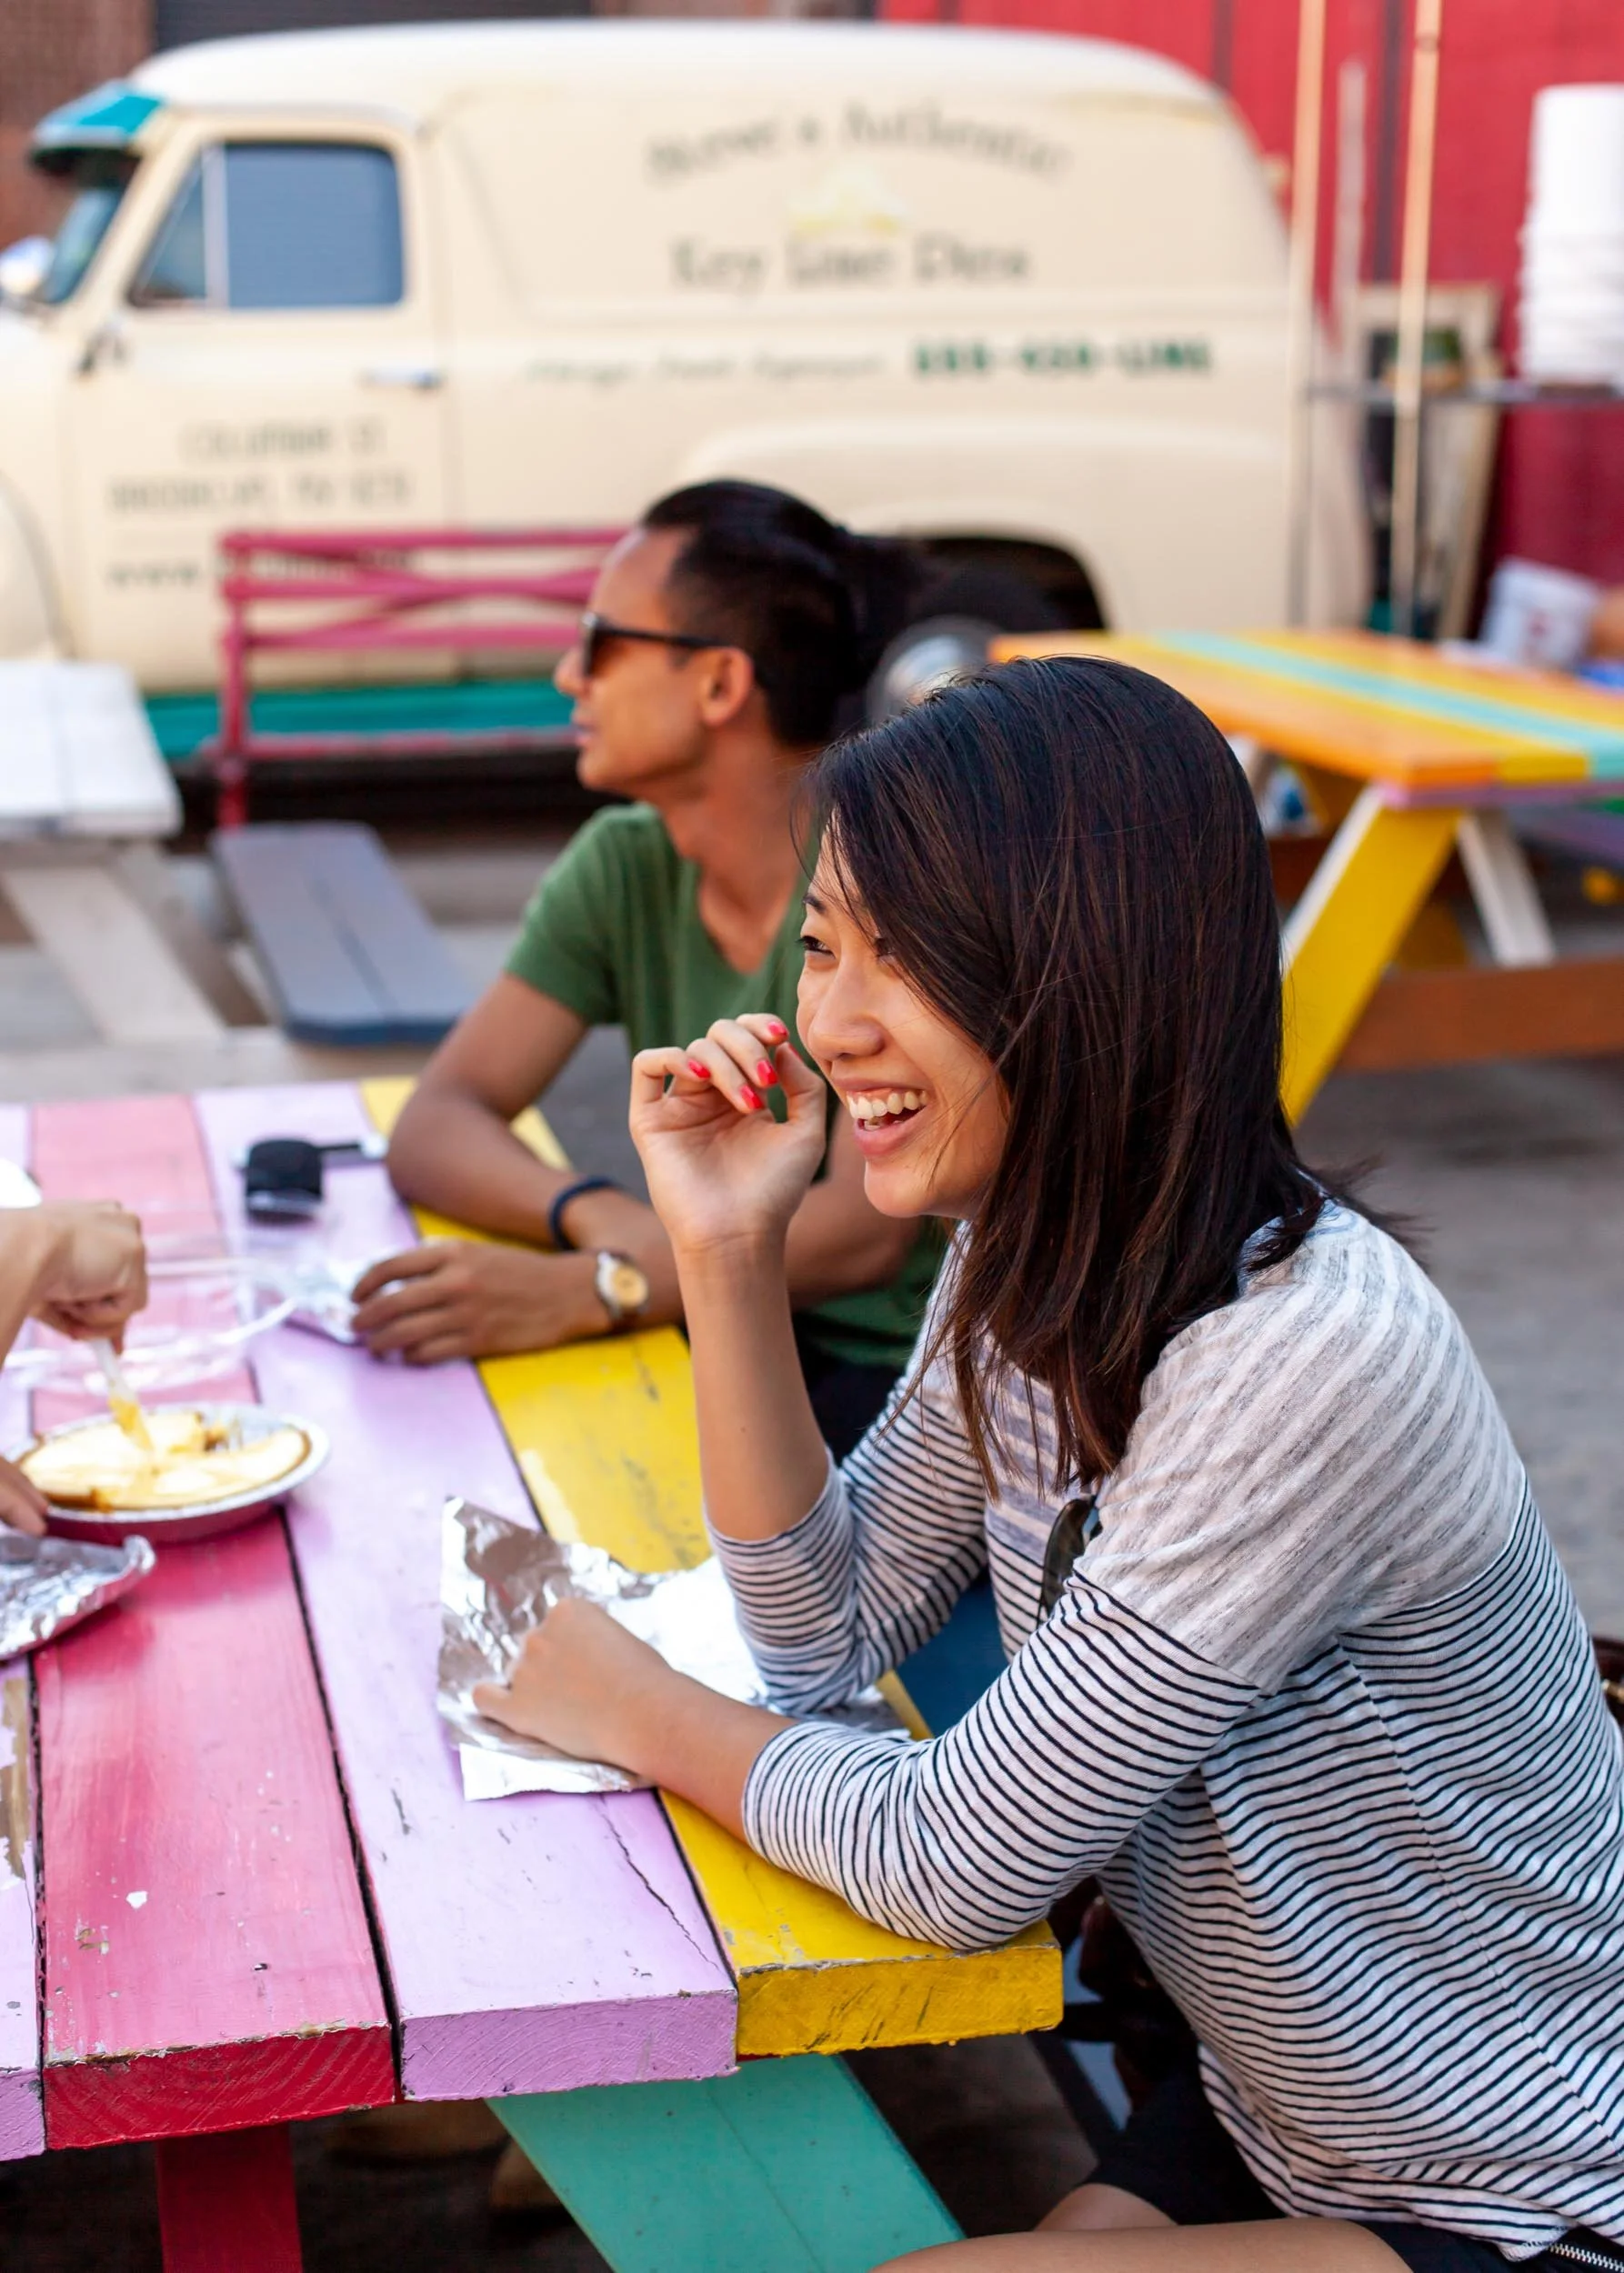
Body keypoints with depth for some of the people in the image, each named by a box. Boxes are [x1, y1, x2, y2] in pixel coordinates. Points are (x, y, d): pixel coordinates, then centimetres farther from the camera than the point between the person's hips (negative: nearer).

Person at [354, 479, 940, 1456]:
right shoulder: (624, 870, 2)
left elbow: (868, 1228, -24)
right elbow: (435, 1128, -1)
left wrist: (587, 1290, -35)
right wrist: (597, 1217, -22)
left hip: (894, 1377, -5)